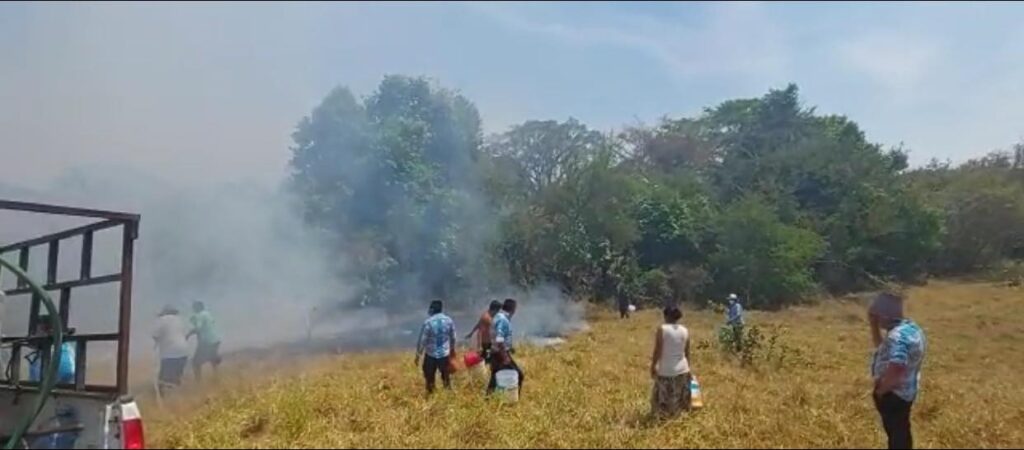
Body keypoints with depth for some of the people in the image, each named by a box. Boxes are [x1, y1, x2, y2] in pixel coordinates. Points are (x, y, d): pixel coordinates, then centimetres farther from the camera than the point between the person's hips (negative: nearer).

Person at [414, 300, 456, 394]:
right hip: (445, 354, 3)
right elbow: (453, 338, 6)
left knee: (430, 378, 12)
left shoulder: (428, 322, -16)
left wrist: (418, 355, -2)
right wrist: (452, 349, 23)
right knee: (446, 377, 20)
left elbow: (422, 340, -12)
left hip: (430, 355, -3)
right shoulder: (449, 320, -4)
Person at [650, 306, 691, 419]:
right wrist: (687, 367, 19)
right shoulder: (685, 331, 1)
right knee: (680, 399, 17)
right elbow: (687, 353, 7)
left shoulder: (661, 329, -12)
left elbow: (657, 351, -13)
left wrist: (653, 366, -3)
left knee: (663, 399, 8)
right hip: (682, 370, 4)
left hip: (665, 370, -4)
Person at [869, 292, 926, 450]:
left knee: (896, 434, 7)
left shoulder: (897, 337, -31)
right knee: (901, 432, 25)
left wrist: (880, 391, -19)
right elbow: (881, 347, 18)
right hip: (905, 391, 9)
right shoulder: (910, 327, 3)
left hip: (894, 395, -9)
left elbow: (894, 374, -36)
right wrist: (874, 326, 6)